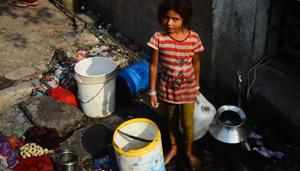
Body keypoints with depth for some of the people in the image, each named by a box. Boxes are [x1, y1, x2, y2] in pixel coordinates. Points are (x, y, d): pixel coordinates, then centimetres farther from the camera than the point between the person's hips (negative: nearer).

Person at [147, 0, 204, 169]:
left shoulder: (194, 38, -17)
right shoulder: (158, 38, -19)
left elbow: (196, 63, -1)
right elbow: (154, 65, -10)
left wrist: (197, 86, 8)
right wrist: (152, 91, -7)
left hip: (188, 89, 0)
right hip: (167, 89, 1)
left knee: (188, 123, 13)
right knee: (171, 120, 22)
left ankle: (189, 151, 41)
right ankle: (173, 148, 47)